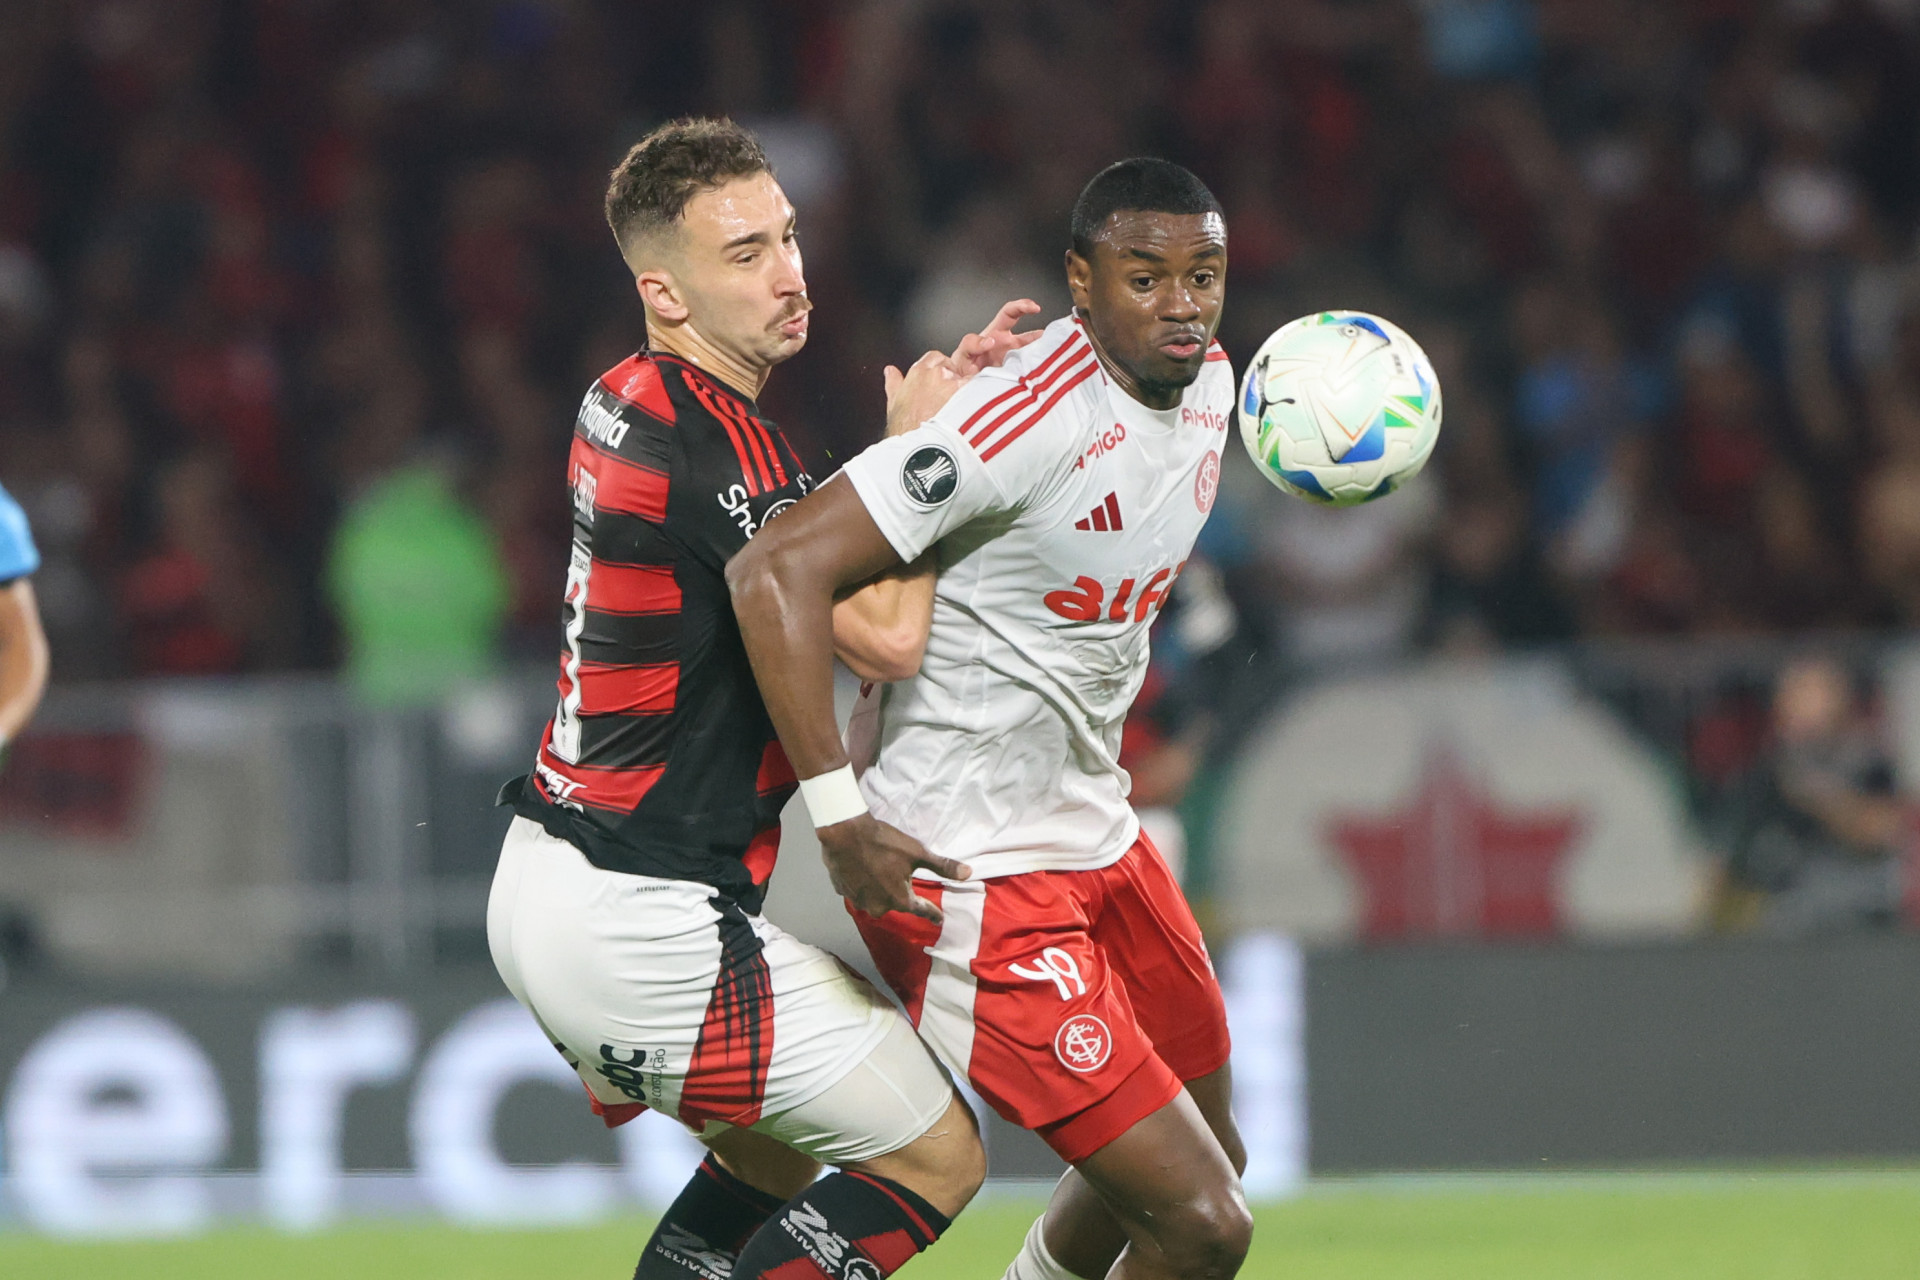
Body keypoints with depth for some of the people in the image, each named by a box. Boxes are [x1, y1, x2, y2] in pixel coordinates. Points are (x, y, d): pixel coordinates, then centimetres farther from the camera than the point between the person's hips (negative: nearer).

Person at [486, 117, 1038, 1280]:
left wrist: (949, 396, 10)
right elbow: (887, 639, -21)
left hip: (542, 884, 10)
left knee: (775, 1160, 27)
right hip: (639, 922, -10)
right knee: (936, 1156, -1)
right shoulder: (715, 450, -19)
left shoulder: (625, 405, 10)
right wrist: (920, 446, -8)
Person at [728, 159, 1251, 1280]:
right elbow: (778, 569, -29)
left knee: (1213, 1157, 24)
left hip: (1097, 833, 9)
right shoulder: (1027, 421, -26)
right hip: (967, 873, -9)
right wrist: (841, 817, -29)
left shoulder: (1211, 382, 2)